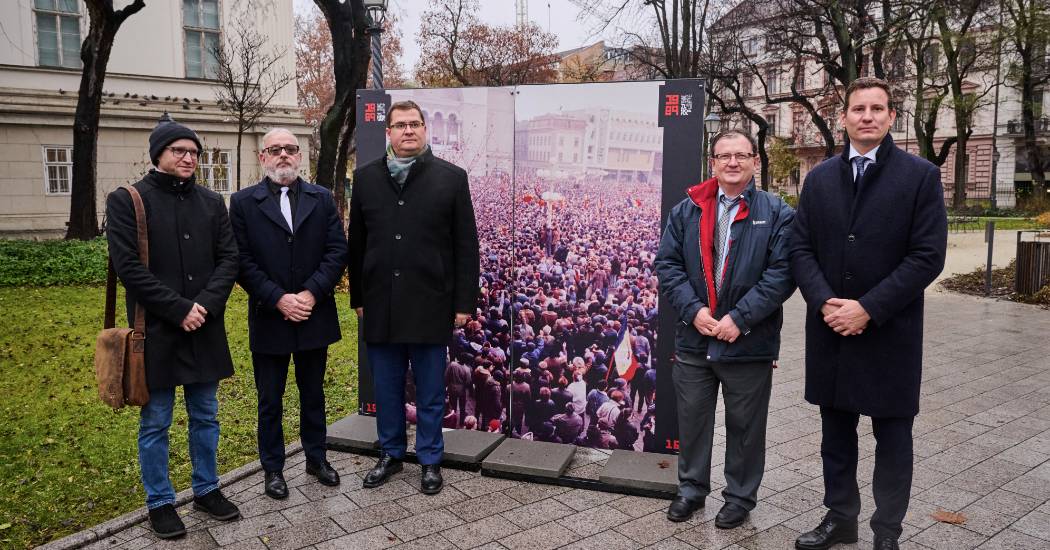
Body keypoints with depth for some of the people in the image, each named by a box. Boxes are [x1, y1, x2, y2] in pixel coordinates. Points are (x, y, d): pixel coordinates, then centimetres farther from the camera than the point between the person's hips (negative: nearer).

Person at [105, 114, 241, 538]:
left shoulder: (211, 202, 8)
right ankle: (159, 502, 23)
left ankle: (206, 490, 30)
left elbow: (229, 258, 3)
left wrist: (205, 305, -12)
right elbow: (128, 266, -11)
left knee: (205, 417, 14)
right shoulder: (126, 201, -3)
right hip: (157, 330, -4)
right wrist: (179, 310, -16)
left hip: (205, 328, 4)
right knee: (155, 423, 8)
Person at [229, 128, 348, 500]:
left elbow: (337, 251, -4)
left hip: (314, 316, 2)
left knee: (313, 393, 16)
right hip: (268, 318, -1)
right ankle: (272, 468, 27)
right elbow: (243, 261, -8)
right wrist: (278, 299, -17)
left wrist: (311, 294, -15)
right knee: (270, 400, 11)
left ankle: (316, 458, 32)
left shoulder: (322, 199, 3)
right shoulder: (244, 202, -2)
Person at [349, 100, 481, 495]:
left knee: (430, 392, 9)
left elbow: (466, 246, -2)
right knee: (386, 388, 14)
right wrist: (358, 297, 9)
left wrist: (464, 301, -5)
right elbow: (357, 243, 11)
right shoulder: (366, 177, 8)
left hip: (430, 303, -2)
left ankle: (430, 460, 25)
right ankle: (391, 454, 31)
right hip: (380, 304, 3)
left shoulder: (451, 177, -1)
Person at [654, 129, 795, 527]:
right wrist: (693, 309, -11)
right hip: (694, 339, 3)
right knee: (692, 418, 14)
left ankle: (740, 497, 31)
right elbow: (667, 264, 2)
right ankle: (692, 488, 33)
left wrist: (740, 318, -16)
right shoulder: (686, 211, 5)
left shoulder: (777, 213, -3)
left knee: (745, 424, 11)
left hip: (749, 343, -2)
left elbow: (782, 272, -10)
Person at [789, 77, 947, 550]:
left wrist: (868, 308, -16)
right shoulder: (820, 177, 7)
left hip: (890, 331, -3)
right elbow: (801, 248, 4)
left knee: (892, 438, 9)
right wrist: (825, 302, -11)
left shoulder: (920, 175, -4)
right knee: (836, 432, 14)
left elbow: (928, 255, -10)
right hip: (830, 329, 3)